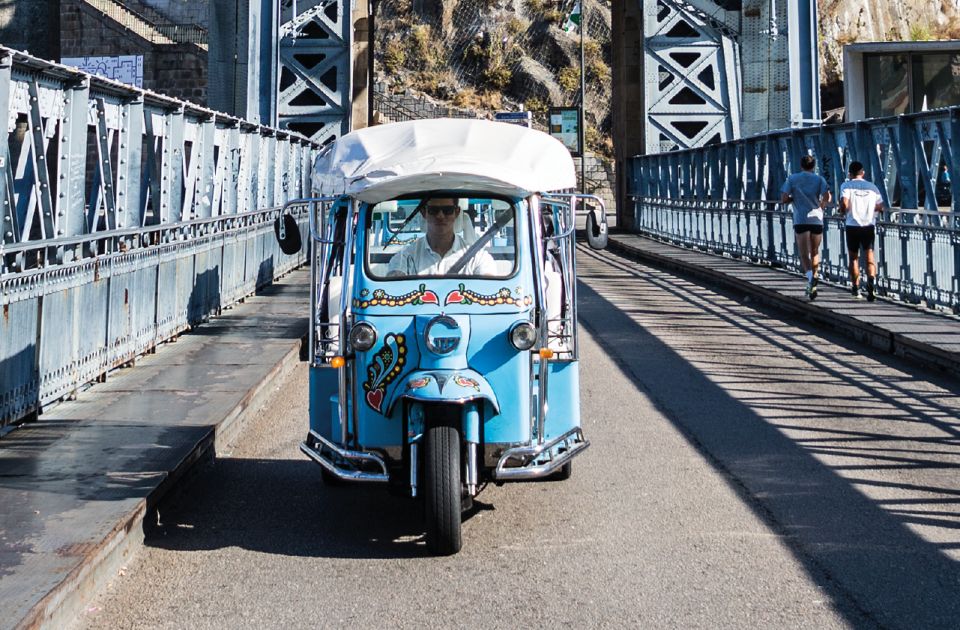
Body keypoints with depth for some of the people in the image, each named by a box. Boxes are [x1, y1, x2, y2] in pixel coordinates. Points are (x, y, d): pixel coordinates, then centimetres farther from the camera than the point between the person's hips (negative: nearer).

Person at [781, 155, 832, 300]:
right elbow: (827, 197, -8)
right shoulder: (819, 179, 6)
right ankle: (811, 286, 14)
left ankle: (810, 276, -32)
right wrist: (821, 204, 13)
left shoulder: (792, 179, 6)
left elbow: (784, 199, -2)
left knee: (804, 254, -3)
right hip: (817, 220, 2)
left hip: (800, 221, -1)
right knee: (814, 252, 15)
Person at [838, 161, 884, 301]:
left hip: (852, 226, -1)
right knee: (869, 256, 1)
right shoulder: (872, 187, 8)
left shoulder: (846, 185, -1)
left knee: (854, 257, 13)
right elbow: (880, 208, 7)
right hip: (869, 225, 1)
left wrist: (843, 212, 5)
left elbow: (844, 203, -16)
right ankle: (871, 279, -26)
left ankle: (856, 287, 18)